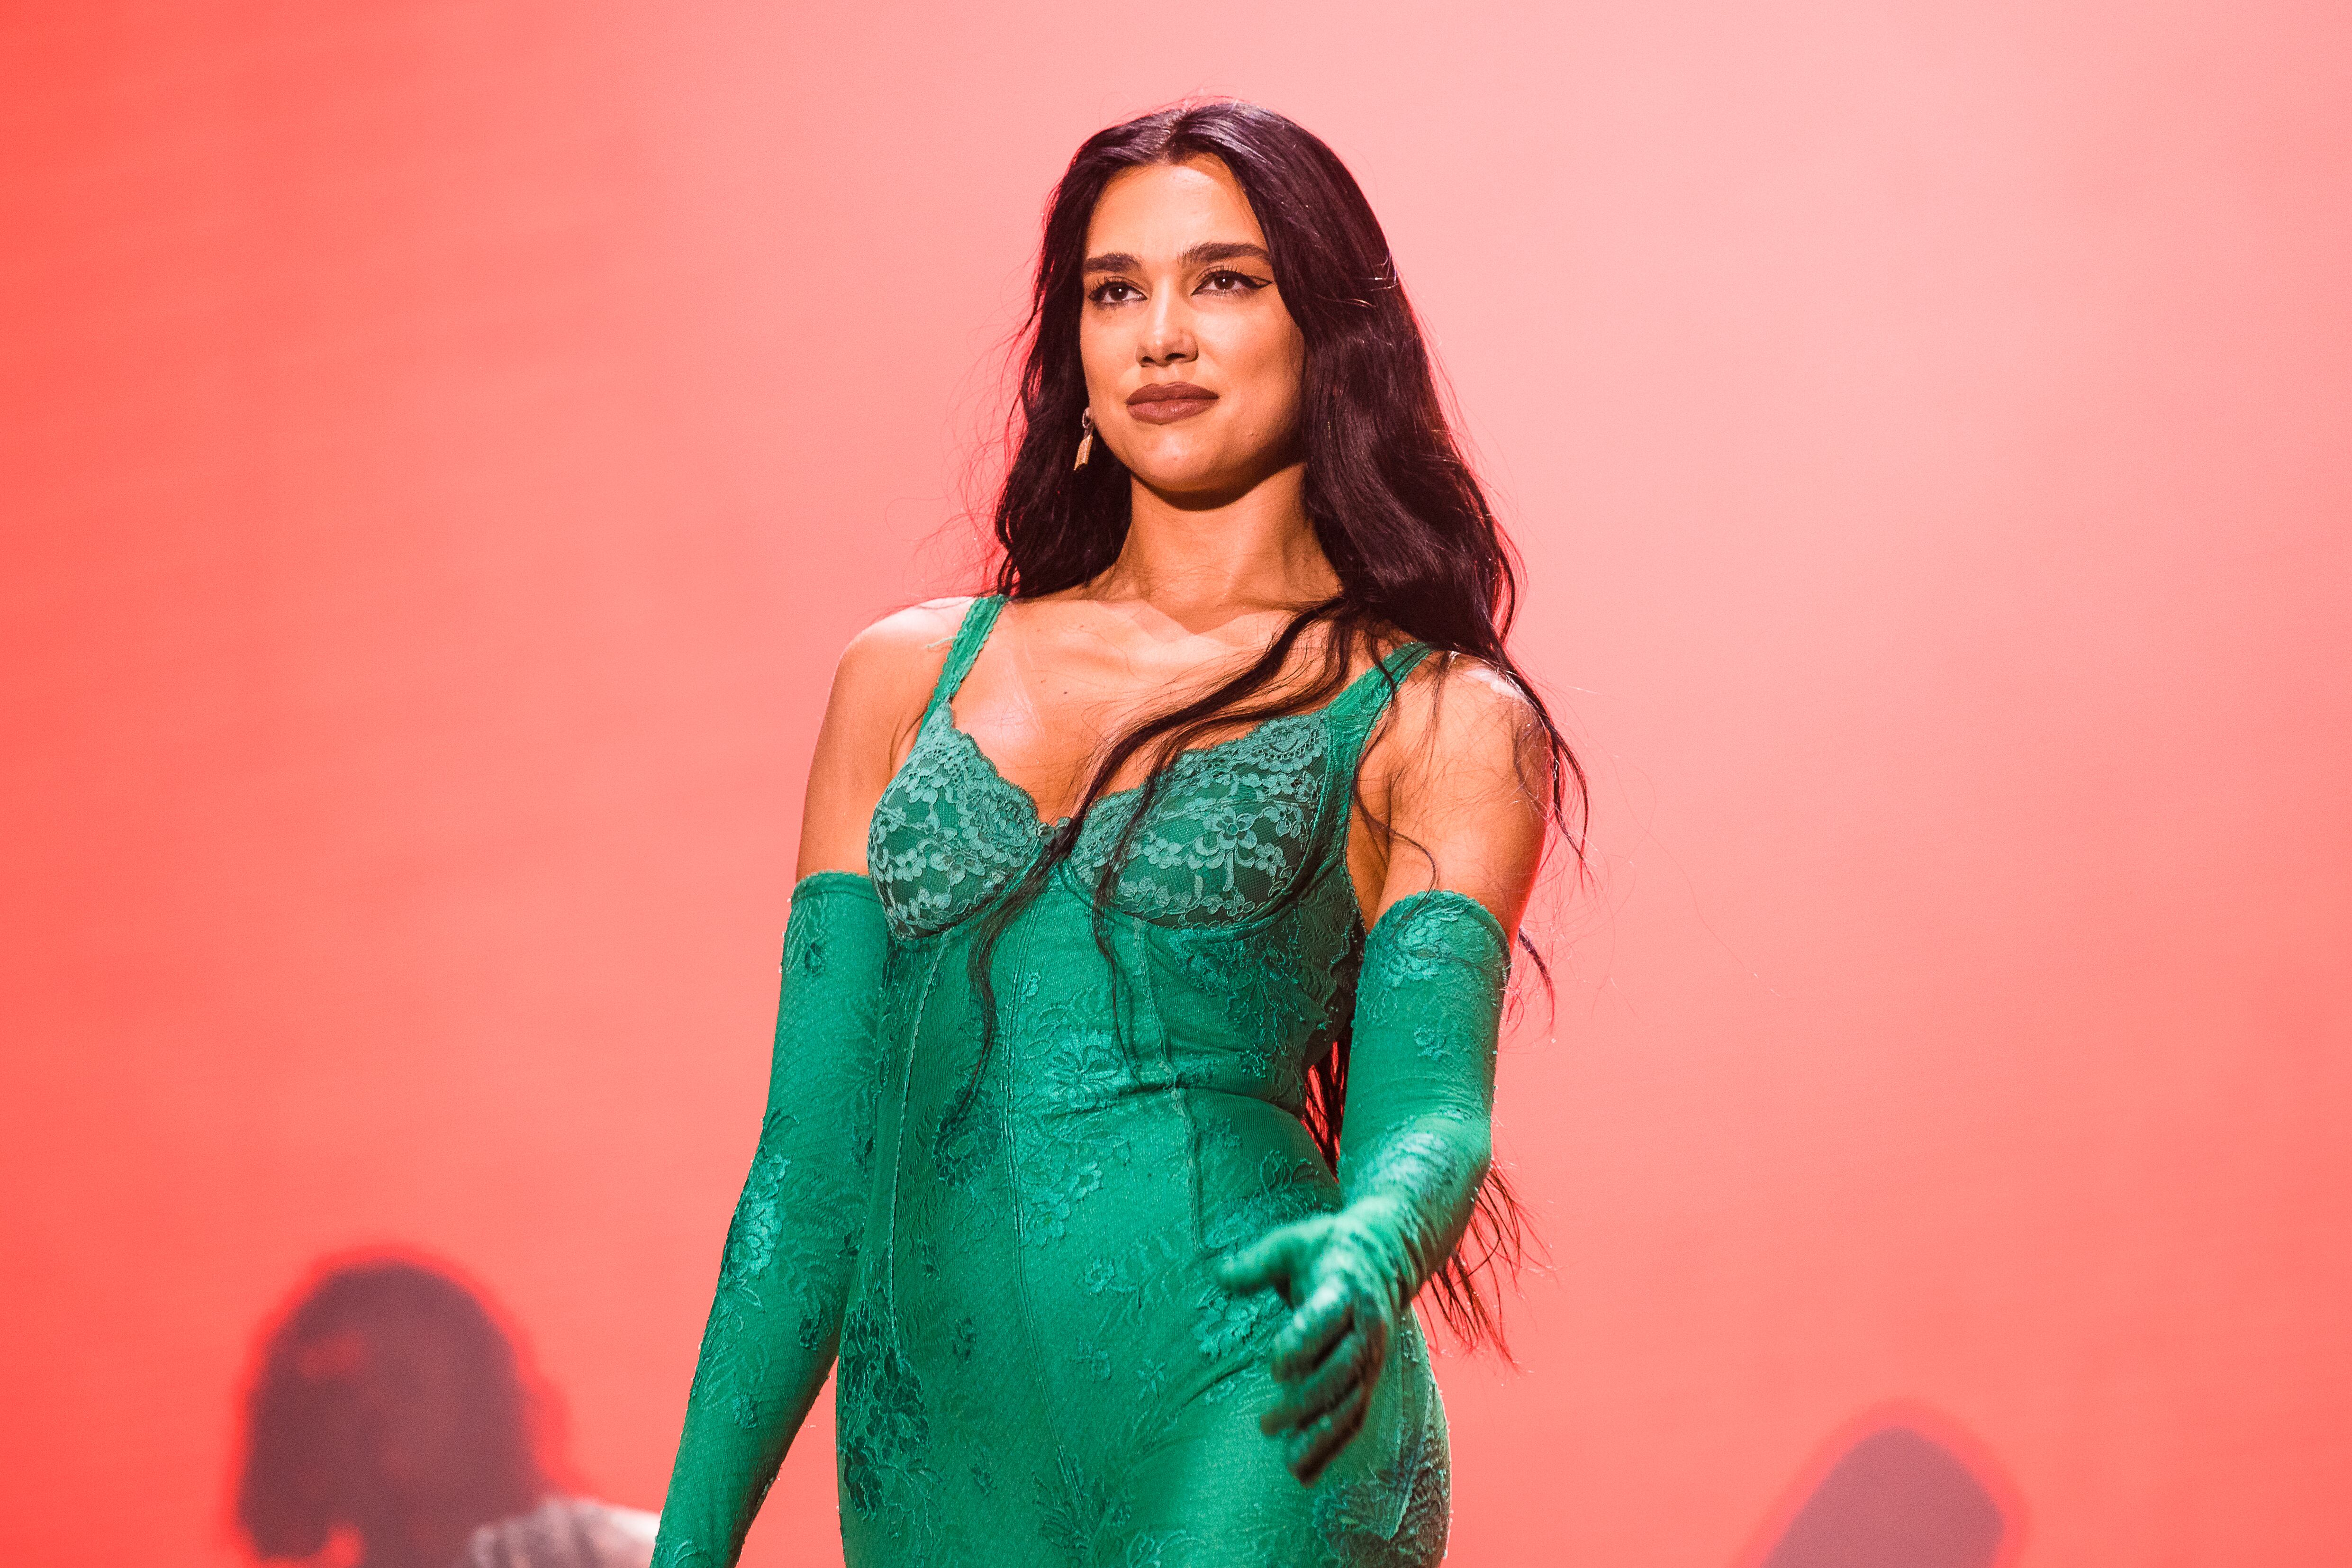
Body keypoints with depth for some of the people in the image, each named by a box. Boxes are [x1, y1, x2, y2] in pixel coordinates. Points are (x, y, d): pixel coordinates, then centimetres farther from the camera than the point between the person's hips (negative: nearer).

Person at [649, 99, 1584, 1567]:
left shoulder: (1439, 722, 7)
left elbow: (1428, 1108, -6)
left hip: (1239, 1443, -4)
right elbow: (813, 1160, 15)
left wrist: (1366, 1259, -29)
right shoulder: (910, 677, 16)